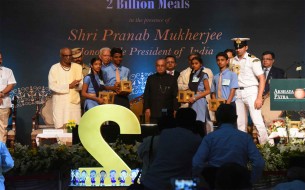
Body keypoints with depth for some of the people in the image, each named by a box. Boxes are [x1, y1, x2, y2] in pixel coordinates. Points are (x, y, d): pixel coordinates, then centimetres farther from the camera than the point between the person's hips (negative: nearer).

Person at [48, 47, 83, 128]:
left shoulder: (78, 67, 9)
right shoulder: (54, 68, 0)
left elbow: (82, 84, 10)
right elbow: (52, 86, -9)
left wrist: (77, 85, -14)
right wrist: (69, 86, -14)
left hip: (74, 101, 3)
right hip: (60, 102, -2)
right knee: (60, 127, -6)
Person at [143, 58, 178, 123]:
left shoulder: (172, 79, 8)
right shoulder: (151, 78, 11)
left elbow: (175, 95, 6)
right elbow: (146, 95, 10)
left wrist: (175, 109, -1)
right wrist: (147, 108, 1)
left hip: (168, 112, -1)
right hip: (154, 112, 1)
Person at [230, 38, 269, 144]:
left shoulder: (253, 60, -5)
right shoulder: (233, 61, 10)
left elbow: (262, 79, -7)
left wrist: (259, 98, -14)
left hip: (250, 91, -5)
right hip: (237, 93, 5)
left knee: (257, 121, -11)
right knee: (240, 123, 8)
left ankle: (265, 145, -4)